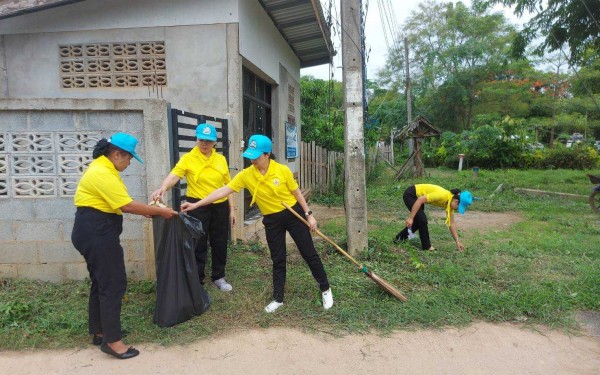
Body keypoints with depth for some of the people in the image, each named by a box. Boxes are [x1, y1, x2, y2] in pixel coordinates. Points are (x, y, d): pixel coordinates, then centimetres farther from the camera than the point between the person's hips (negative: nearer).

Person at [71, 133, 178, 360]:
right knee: (114, 283, -6)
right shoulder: (102, 173, -20)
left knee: (101, 281, 17)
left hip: (95, 231, 11)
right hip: (96, 233, -11)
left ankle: (99, 332, 28)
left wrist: (147, 211, 7)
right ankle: (112, 340, 3)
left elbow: (118, 204, 15)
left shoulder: (103, 168, 15)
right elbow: (127, 206, -24)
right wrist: (161, 212, -16)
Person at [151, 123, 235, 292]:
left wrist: (231, 209, 9)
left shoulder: (221, 159, 6)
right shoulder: (188, 158, -6)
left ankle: (219, 277, 31)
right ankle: (197, 281, 19)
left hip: (220, 206, 4)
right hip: (198, 207, -4)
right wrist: (162, 188, -42)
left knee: (220, 243, 13)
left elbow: (227, 185, 10)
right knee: (198, 245, 4)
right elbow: (174, 175, -22)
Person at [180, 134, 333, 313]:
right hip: (272, 220, 2)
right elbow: (223, 190, -12)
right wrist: (196, 204, -17)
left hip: (293, 214, -2)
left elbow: (297, 192, -3)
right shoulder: (246, 175, -11)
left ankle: (325, 289, 24)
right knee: (277, 260, 10)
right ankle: (278, 298, 26)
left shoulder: (282, 170, -15)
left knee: (309, 253, 6)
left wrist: (308, 214, -2)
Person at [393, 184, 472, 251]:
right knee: (422, 220, -13)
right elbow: (420, 200, -29)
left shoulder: (450, 202, -5)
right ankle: (427, 246, 3)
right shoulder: (443, 196, -30)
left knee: (419, 221, 14)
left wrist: (457, 241, 2)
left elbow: (452, 223, 3)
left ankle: (399, 238, 29)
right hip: (410, 194, -9)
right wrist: (411, 218, -27)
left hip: (417, 195, 9)